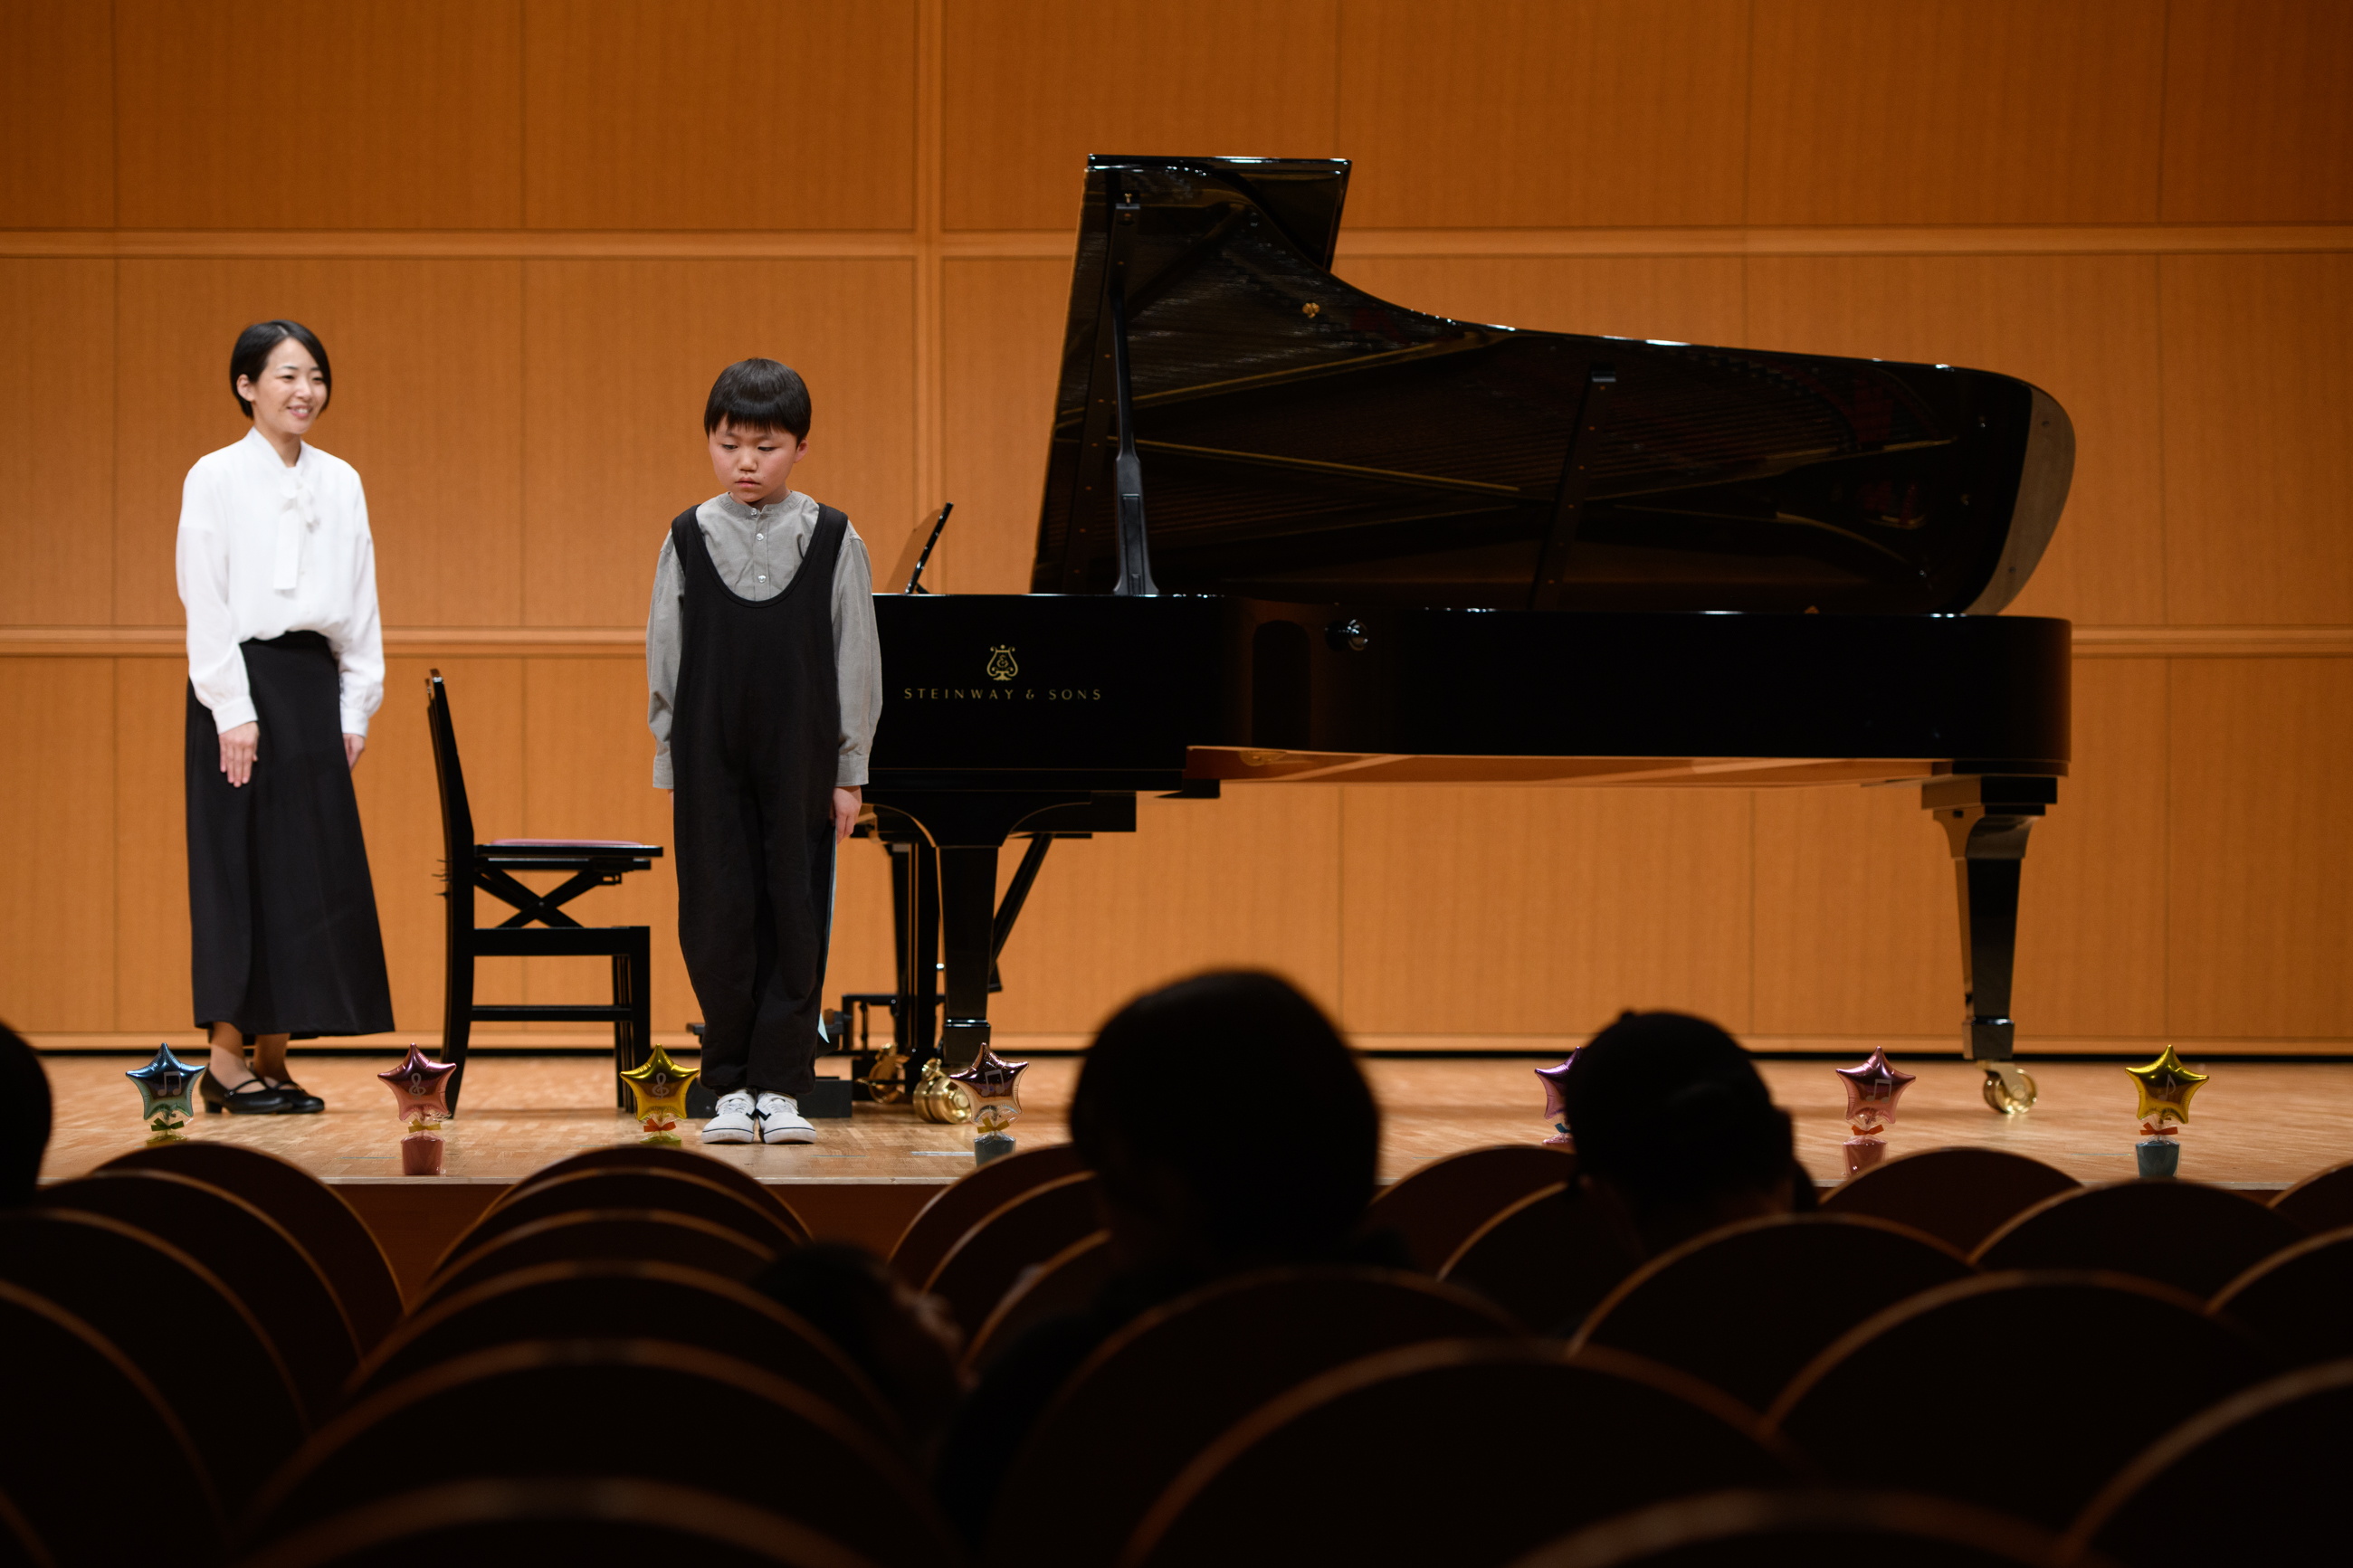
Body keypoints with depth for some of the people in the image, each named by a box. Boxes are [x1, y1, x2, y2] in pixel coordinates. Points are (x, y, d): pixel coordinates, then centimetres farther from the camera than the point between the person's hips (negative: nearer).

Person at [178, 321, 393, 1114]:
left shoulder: (340, 483, 11)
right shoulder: (215, 478, -3)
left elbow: (359, 602, 12)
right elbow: (206, 602, -7)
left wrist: (355, 707, 6)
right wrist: (232, 709, -13)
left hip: (315, 685, 5)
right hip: (242, 682, -5)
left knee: (311, 865, 3)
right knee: (239, 862, -4)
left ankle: (274, 1056, 9)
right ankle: (227, 1059, 1)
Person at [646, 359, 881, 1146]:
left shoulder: (833, 541, 0)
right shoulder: (688, 540, 2)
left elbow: (856, 660, 3)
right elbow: (665, 658, 7)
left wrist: (850, 770, 1)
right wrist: (671, 766, 4)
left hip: (800, 759, -1)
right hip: (711, 761, 1)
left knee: (796, 917, 1)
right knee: (717, 918, 1)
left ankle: (780, 1085, 7)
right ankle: (730, 1086, 9)